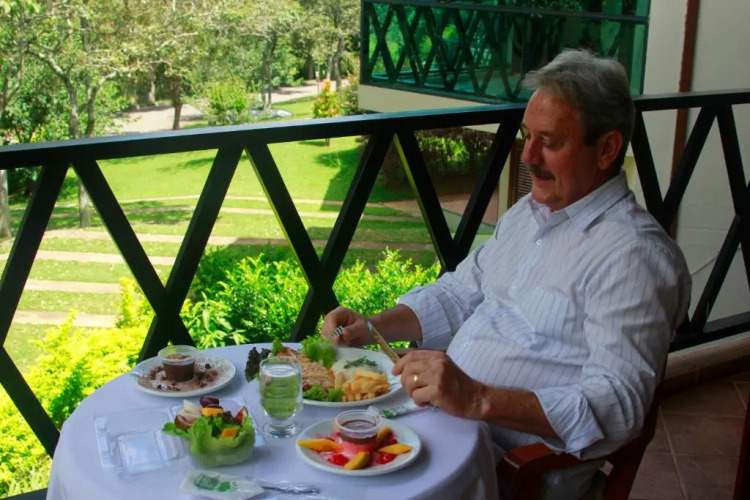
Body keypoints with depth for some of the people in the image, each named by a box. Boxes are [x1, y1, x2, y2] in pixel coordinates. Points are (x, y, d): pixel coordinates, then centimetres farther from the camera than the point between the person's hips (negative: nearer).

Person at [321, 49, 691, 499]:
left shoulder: (634, 255, -16)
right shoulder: (528, 212, 13)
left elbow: (618, 406, -24)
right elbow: (458, 295, 22)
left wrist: (477, 400, -33)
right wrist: (371, 327, 5)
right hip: (442, 412, 8)